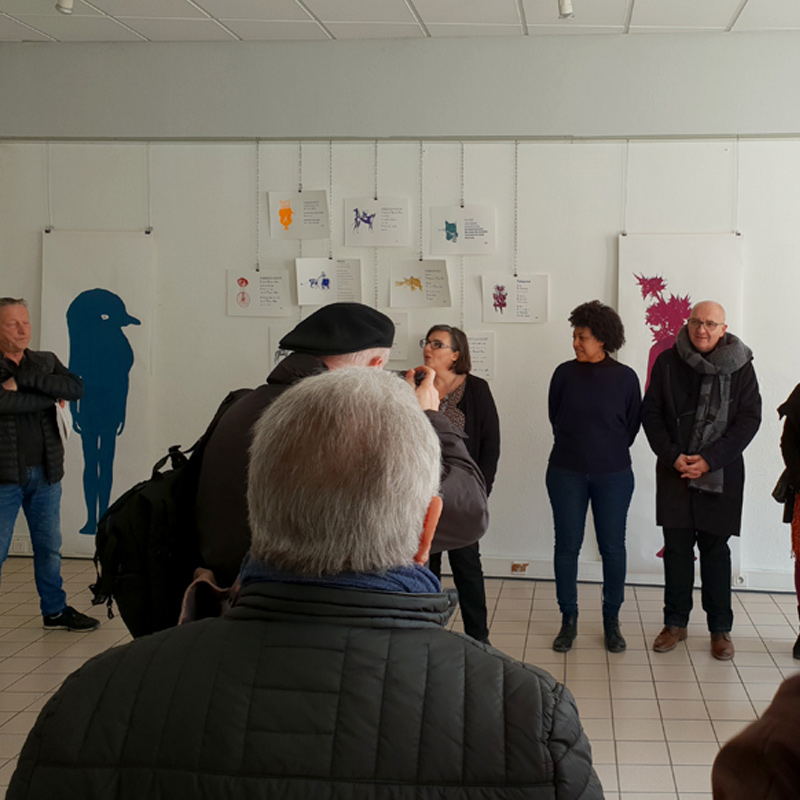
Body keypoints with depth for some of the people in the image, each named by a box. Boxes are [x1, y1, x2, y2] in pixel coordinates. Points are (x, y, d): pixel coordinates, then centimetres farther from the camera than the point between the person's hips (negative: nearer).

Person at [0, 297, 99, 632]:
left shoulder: (45, 362, 10)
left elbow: (75, 387, -8)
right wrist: (50, 394, -14)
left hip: (45, 473, 5)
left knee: (49, 547, 15)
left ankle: (55, 610, 28)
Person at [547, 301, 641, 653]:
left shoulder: (625, 377, -4)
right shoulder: (565, 373, -1)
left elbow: (632, 425, 6)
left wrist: (609, 452, 9)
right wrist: (574, 445, 11)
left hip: (613, 475, -1)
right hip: (567, 473, 1)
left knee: (612, 547, 4)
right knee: (567, 545, 3)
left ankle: (612, 620, 18)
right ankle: (568, 620, 14)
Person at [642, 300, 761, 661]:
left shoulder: (739, 366, -2)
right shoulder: (668, 362, 1)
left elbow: (749, 419, -4)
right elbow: (650, 413, 3)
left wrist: (710, 460, -12)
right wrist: (672, 456, -9)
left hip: (721, 474, -1)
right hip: (675, 470, 1)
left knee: (716, 550, 5)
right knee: (676, 548, 6)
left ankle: (720, 628, 15)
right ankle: (675, 622, 18)